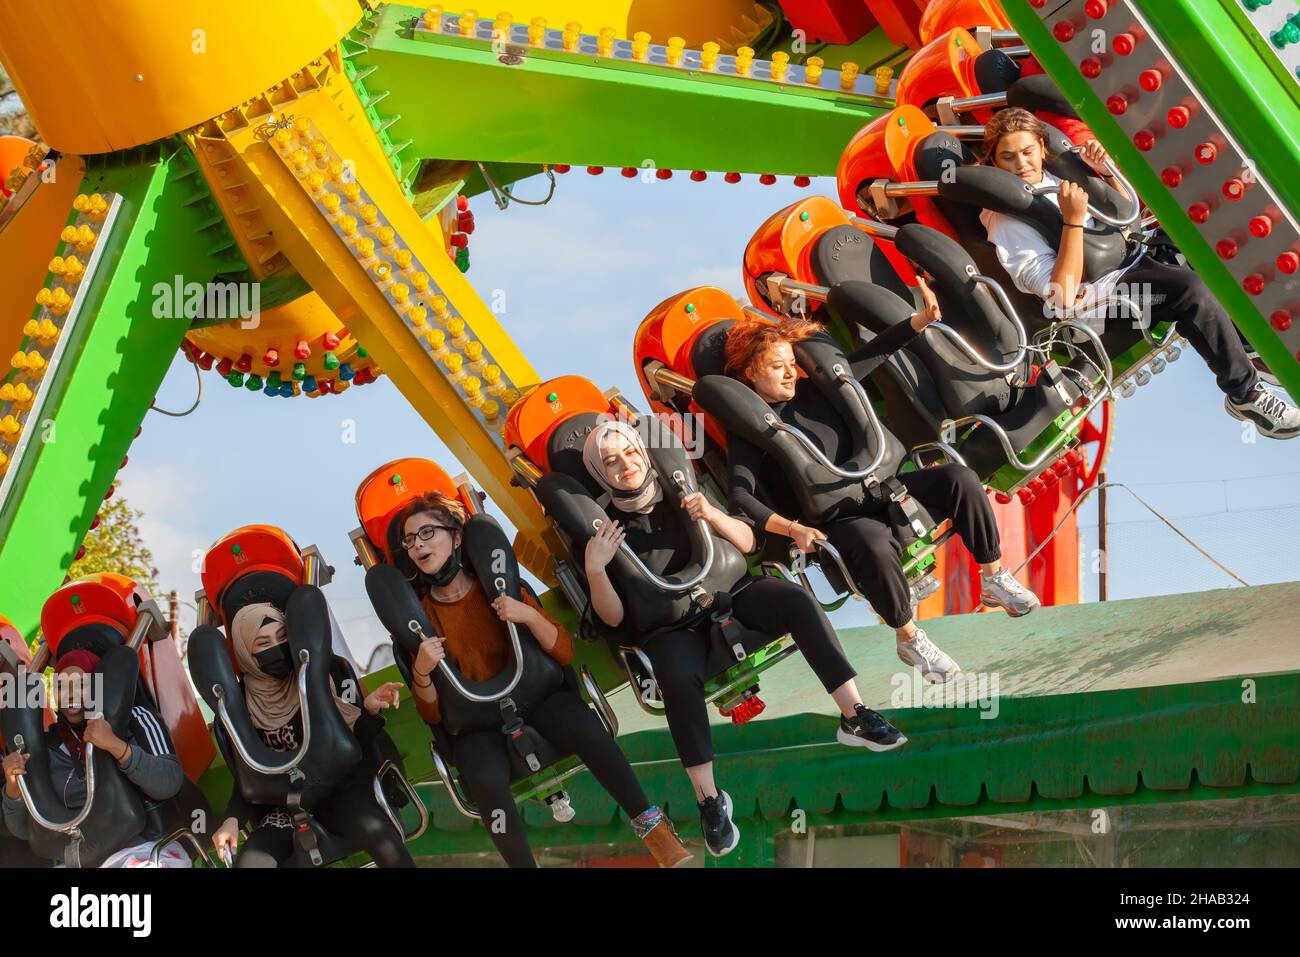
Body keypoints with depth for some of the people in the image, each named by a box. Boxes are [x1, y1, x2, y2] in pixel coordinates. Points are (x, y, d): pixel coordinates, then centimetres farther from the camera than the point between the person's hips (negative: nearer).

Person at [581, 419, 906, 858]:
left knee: (796, 599, -25)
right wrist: (594, 570, -25)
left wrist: (710, 514, -15)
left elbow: (748, 542, 4)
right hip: (669, 626, -3)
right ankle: (709, 801, -31)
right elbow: (613, 617, -7)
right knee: (680, 679, -36)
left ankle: (854, 715, -27)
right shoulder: (601, 526, -4)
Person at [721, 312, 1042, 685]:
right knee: (872, 541, -40)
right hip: (832, 524, -6)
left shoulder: (811, 390, 10)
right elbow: (740, 496, -17)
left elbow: (876, 351, 15)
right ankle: (910, 640, -20)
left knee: (959, 479, -16)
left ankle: (994, 580, -2)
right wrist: (792, 528, -30)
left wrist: (922, 319, 1)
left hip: (876, 491, 6)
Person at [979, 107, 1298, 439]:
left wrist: (1107, 172, 1)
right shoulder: (1007, 222, -13)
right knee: (1191, 289, -28)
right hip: (1102, 293, -8)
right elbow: (1062, 297, -23)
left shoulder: (1057, 178, 9)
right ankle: (1245, 395, -20)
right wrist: (1073, 220, -28)